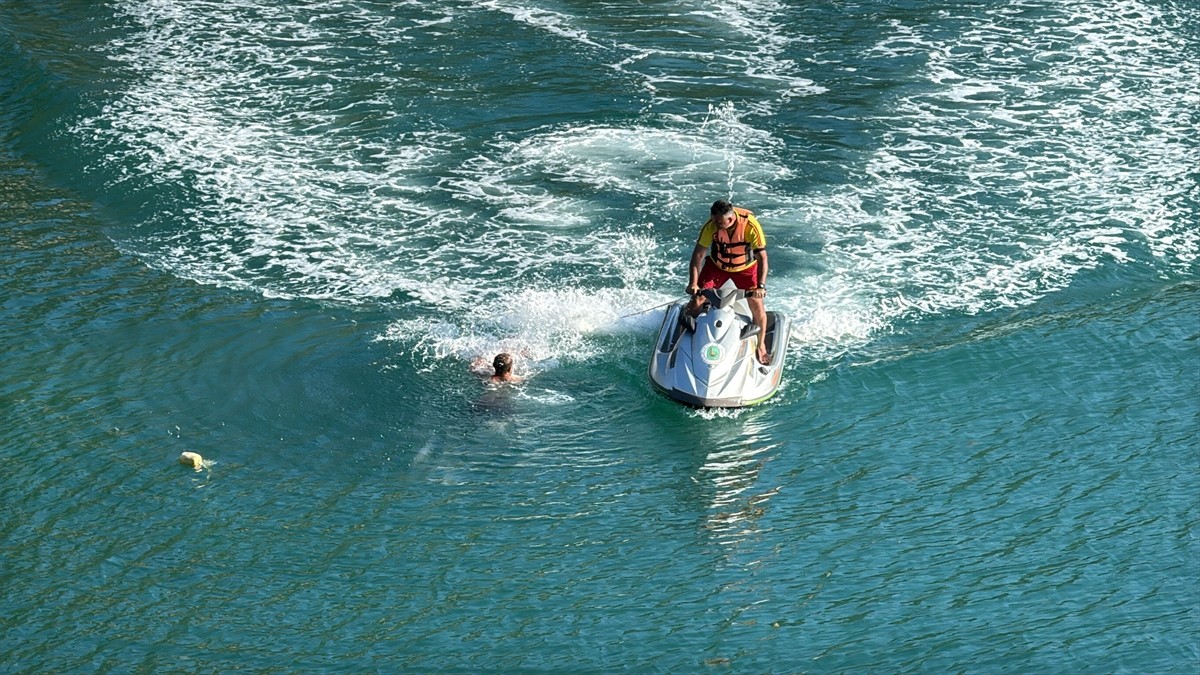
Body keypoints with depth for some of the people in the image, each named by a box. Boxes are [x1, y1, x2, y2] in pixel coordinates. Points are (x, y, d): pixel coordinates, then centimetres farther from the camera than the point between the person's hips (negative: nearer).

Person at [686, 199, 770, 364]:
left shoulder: (751, 225, -32)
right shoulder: (711, 226, -27)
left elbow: (762, 257, -31)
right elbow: (698, 254, -20)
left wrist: (761, 286, -41)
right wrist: (693, 283, -30)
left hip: (746, 268, -1)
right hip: (716, 265, 1)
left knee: (757, 304, -11)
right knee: (697, 300, -9)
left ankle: (761, 346, 10)